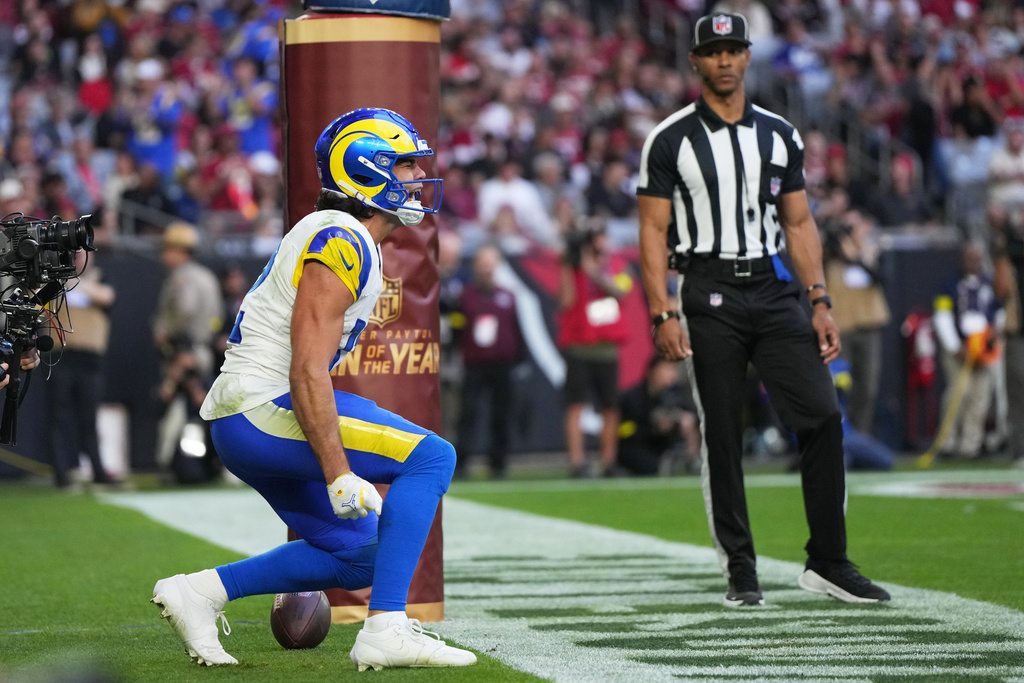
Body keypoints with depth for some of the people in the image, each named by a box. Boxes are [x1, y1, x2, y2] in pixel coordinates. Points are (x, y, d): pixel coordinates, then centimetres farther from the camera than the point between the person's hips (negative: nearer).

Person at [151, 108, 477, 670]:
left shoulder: (342, 239, 18)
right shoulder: (342, 243, -14)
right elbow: (308, 372, -22)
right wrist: (339, 474, -24)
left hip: (241, 425, 10)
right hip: (262, 411, -10)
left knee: (356, 553, 14)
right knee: (431, 457, -14)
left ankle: (201, 592, 13)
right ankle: (385, 632, -17)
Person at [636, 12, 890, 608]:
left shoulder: (781, 135, 12)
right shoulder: (670, 140, 0)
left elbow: (799, 224, 14)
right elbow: (654, 231, -2)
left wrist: (821, 303, 4)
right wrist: (663, 314, -12)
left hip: (775, 291, 3)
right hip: (710, 296, -3)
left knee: (823, 417, -6)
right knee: (722, 436, -1)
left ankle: (828, 563, 2)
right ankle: (741, 574, 8)